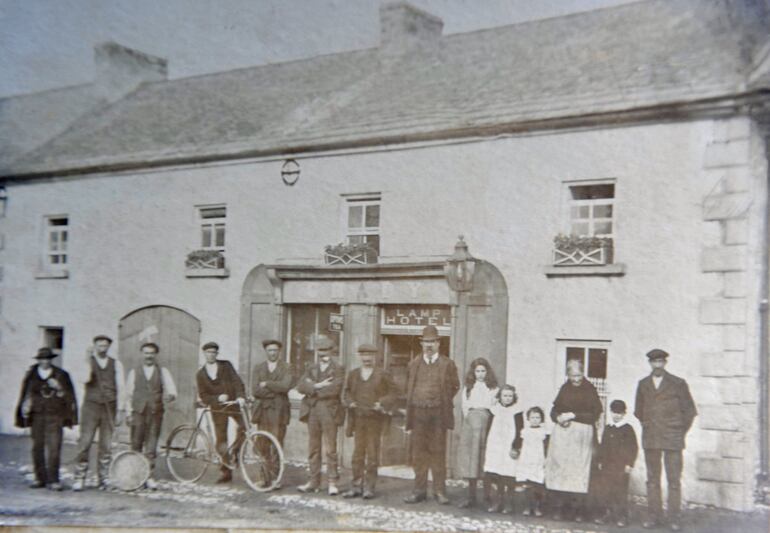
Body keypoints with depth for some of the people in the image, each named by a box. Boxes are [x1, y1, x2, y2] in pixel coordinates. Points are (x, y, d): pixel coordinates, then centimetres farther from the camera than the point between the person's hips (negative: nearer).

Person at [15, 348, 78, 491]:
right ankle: (40, 478, 14)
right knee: (37, 446, 4)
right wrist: (25, 407, 1)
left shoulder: (60, 375, 4)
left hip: (54, 415, -2)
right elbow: (26, 394, 14)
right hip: (37, 414, 2)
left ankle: (53, 480, -5)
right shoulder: (32, 374, 8)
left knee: (54, 447, -9)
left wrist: (59, 389, -12)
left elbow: (69, 395, 5)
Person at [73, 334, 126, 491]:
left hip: (109, 408, 2)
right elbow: (86, 379, -16)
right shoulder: (87, 361, 4)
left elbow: (120, 388, 5)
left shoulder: (116, 364, 8)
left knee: (106, 445, 3)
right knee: (84, 443, -6)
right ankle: (79, 478, 0)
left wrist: (120, 410, -2)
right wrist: (89, 359, -19)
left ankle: (103, 478, 11)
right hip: (91, 406, -1)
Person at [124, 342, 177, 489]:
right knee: (136, 445, 0)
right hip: (138, 412, 0)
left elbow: (172, 390, 0)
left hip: (155, 412, 0)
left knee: (151, 446, -2)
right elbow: (128, 394, 10)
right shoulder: (134, 372, 12)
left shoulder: (163, 372, 10)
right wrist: (129, 412, 0)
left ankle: (149, 476, 2)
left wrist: (170, 395, -23)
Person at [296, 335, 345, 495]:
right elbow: (300, 386, 1)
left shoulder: (338, 370, 0)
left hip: (329, 412, -5)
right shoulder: (311, 369, 15)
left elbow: (334, 389, -15)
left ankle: (333, 483, 3)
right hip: (312, 412, 5)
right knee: (313, 449, 8)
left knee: (330, 449, -2)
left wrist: (313, 390, -6)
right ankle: (314, 481, 14)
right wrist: (317, 386, -15)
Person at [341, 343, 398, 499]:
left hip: (375, 418, -3)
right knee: (358, 453, 7)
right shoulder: (353, 375, 10)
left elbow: (393, 392, -1)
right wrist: (350, 402, -3)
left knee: (372, 454, 2)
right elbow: (346, 391, 16)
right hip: (358, 419, 3)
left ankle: (369, 488, 9)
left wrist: (382, 404, -14)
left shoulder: (383, 375, 0)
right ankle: (356, 486, 14)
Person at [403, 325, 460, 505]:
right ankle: (420, 490, 11)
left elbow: (454, 386, 11)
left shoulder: (447, 364, 3)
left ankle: (440, 491, 8)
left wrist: (443, 403, 8)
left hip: (438, 414, -2)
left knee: (438, 453, 1)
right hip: (418, 413, 2)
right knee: (419, 452, 5)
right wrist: (411, 405, 11)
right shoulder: (414, 364, 11)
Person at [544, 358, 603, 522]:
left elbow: (595, 414, -5)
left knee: (579, 469, -5)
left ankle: (578, 511, 0)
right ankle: (559, 508, 1)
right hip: (562, 433, 3)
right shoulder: (564, 389, 12)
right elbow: (554, 410, 15)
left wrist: (573, 415, -11)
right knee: (559, 467, -3)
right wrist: (559, 418, -7)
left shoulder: (590, 390, 1)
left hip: (582, 434, -3)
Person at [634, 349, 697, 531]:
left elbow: (689, 410, 5)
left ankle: (674, 518, 2)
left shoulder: (678, 384, 0)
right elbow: (639, 410, 21)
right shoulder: (643, 385, 10)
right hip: (650, 439, 3)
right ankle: (654, 516, 12)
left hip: (672, 439, -3)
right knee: (652, 479, 6)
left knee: (674, 480, -4)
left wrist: (680, 432, 4)